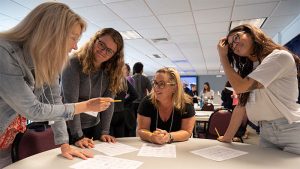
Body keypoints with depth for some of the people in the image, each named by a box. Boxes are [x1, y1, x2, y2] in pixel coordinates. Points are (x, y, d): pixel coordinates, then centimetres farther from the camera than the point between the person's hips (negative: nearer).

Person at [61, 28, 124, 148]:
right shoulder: (74, 63, -17)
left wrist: (104, 132, -10)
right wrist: (78, 136, -25)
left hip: (94, 128, 4)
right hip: (70, 128, -4)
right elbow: (70, 101, -22)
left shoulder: (112, 71, -4)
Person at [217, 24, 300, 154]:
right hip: (266, 133, 6)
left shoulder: (280, 56, -13)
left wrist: (223, 56, -10)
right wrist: (226, 138, 1)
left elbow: (240, 87, -22)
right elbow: (241, 105, 5)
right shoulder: (247, 70, 11)